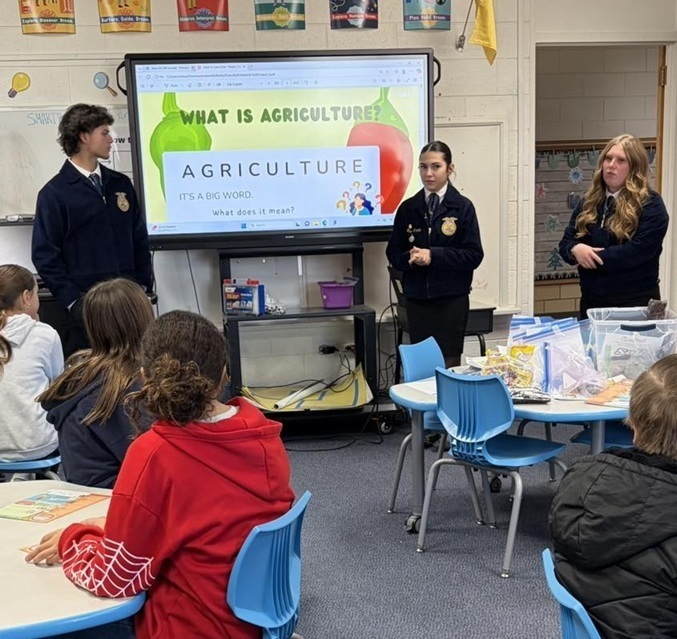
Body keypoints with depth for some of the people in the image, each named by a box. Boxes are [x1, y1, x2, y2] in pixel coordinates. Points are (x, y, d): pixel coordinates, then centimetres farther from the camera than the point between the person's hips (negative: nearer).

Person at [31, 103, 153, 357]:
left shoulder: (121, 184, 12)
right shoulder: (54, 193, -3)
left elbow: (140, 240, 16)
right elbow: (45, 255, -5)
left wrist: (144, 287, 7)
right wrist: (73, 301, -10)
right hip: (86, 304, -4)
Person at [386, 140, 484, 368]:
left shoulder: (463, 207, -2)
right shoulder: (408, 208, 6)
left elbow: (474, 255, -7)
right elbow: (393, 252, 8)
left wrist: (433, 255, -16)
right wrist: (411, 257, -14)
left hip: (451, 300, -3)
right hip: (417, 299, 3)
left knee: (448, 365, 1)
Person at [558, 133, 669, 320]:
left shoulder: (650, 205, -8)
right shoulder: (589, 202, 10)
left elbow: (637, 251, -20)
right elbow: (565, 243, 7)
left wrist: (592, 257, -16)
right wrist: (576, 249, -16)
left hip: (635, 302, -5)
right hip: (591, 301, 5)